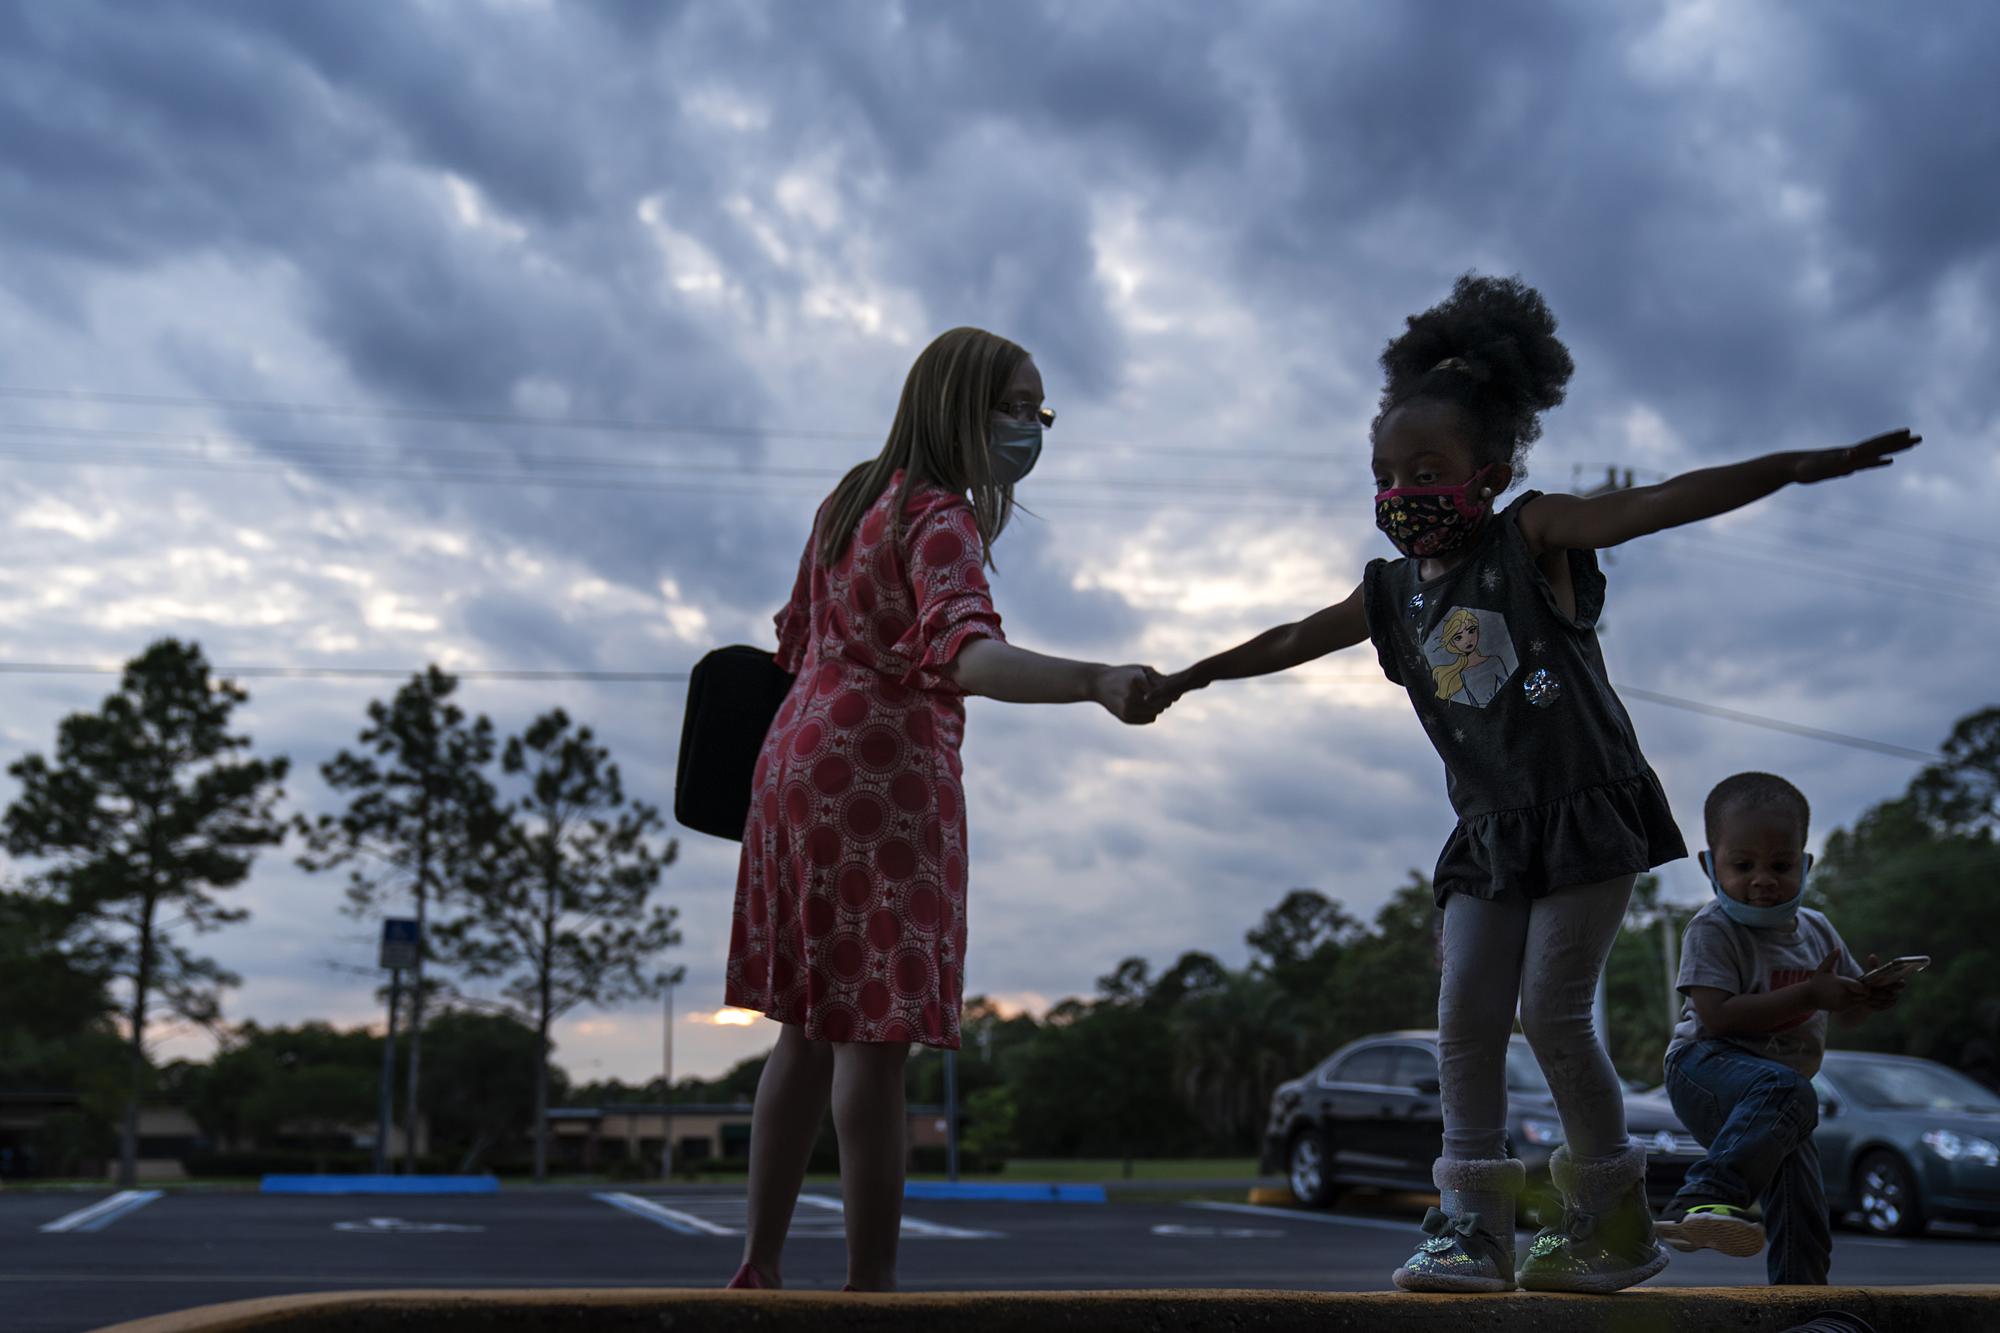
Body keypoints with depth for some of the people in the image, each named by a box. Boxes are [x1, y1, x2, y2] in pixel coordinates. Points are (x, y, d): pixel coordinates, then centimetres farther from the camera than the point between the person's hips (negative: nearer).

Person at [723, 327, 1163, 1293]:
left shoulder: (853, 499, 15)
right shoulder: (941, 521, -14)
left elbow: (795, 638, 25)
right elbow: (965, 656, -33)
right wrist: (1094, 683, -47)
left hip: (801, 760, 9)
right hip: (887, 778, -9)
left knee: (810, 1029, 14)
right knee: (877, 1037, -8)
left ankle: (760, 1264, 20)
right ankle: (871, 1279, -7)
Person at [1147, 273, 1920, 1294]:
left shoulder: (1535, 537, -8)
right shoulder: (1391, 593, 8)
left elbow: (1658, 503, -19)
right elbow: (1291, 642, 20)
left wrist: (1795, 466, -28)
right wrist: (1188, 678, 25)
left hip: (1587, 815, -6)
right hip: (1489, 835, 6)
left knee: (1553, 1014, -7)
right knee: (1466, 1019, -2)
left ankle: (1615, 1219, 10)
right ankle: (1475, 1224, 5)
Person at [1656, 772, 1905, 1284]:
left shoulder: (1816, 929, 10)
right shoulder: (1713, 929, -13)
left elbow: (1848, 1011, 21)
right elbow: (1717, 1017, -25)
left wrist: (1873, 995, -5)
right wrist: (1810, 995, -28)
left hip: (1775, 1083, 8)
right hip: (1706, 1065, -8)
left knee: (1802, 1202, 7)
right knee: (1785, 1090, -38)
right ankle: (1703, 1198, -48)